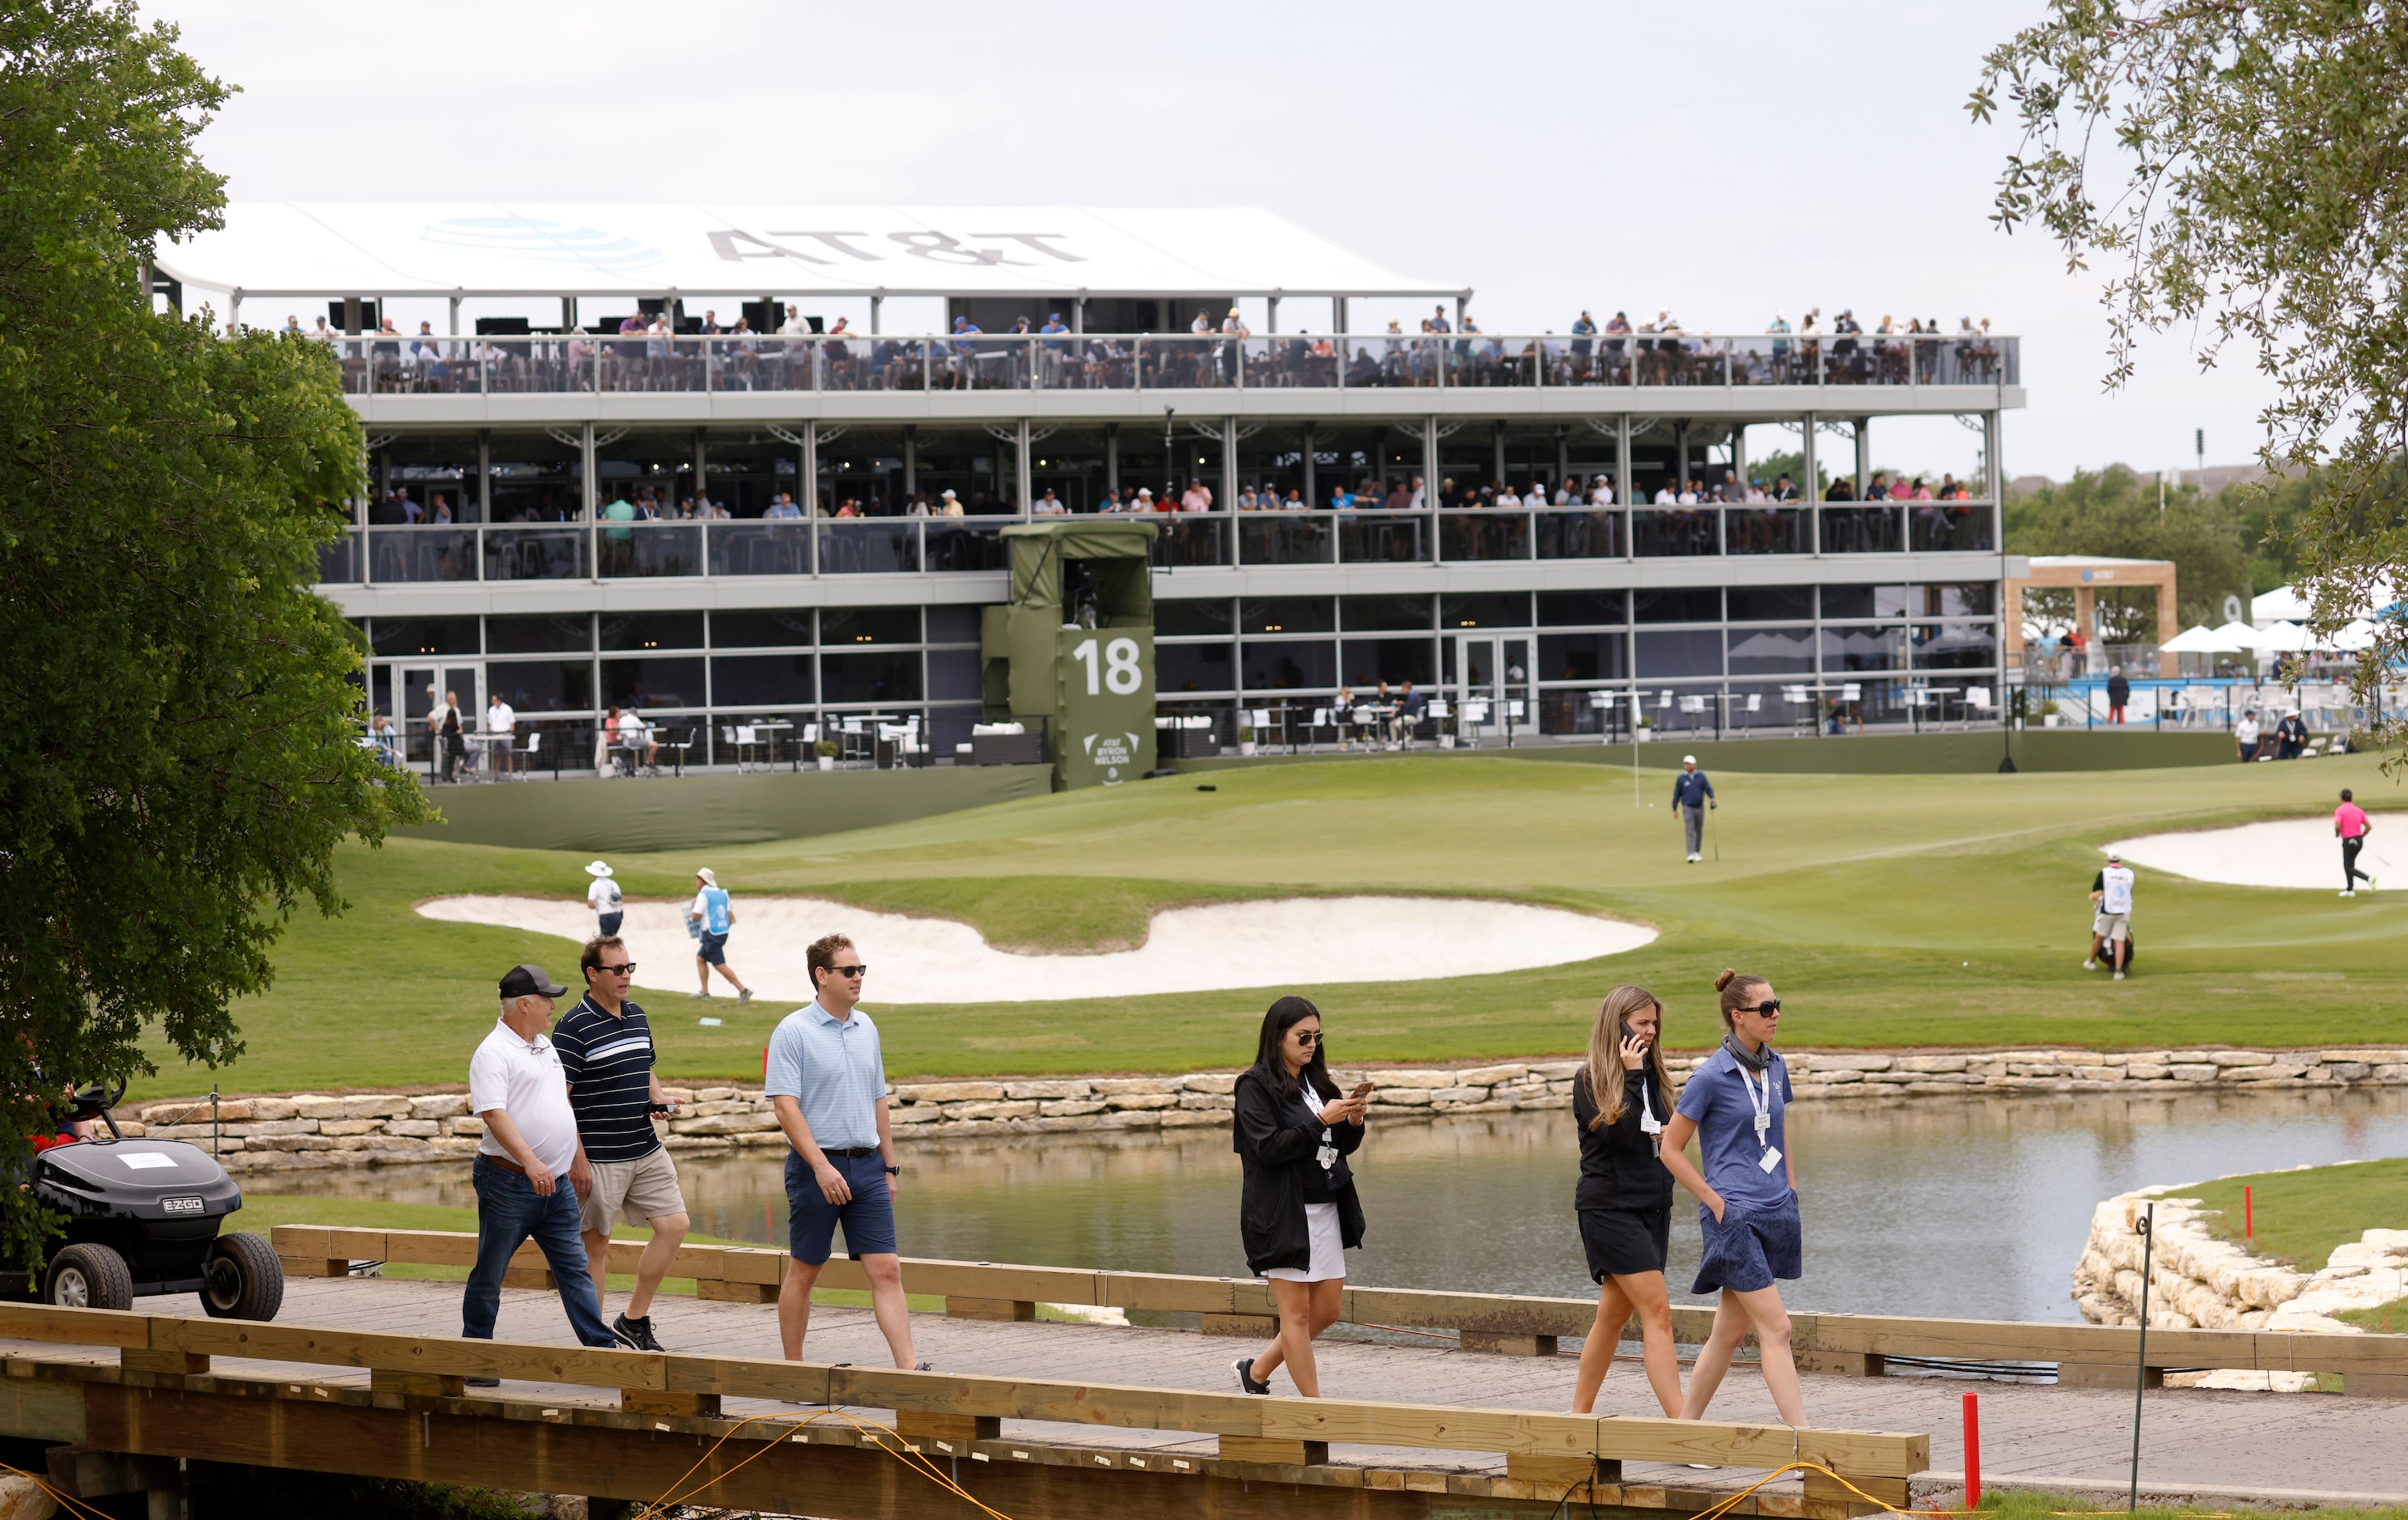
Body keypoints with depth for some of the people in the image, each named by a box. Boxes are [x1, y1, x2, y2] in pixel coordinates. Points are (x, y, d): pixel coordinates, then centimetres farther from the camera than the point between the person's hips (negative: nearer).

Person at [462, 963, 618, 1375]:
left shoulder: (545, 1047, 16)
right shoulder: (493, 1054, -13)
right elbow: (494, 1114, -24)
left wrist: (577, 1157, 28)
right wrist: (531, 1162, -33)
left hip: (556, 1183, 8)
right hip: (509, 1183, -8)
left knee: (574, 1269, 4)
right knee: (489, 1275, 3)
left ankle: (602, 1347, 2)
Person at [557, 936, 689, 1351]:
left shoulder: (637, 1017, 11)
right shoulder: (574, 1028, -12)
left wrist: (657, 1097, 3)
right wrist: (577, 1158, -17)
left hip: (646, 1150, 7)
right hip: (598, 1157, -7)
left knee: (674, 1224, 2)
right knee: (596, 1244, 2)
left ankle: (634, 1321, 13)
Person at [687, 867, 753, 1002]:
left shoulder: (704, 894, -11)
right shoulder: (722, 894, 12)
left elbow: (695, 916, -14)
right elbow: (731, 916, 11)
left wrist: (693, 906, 5)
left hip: (711, 934, -9)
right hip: (723, 933, 9)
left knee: (720, 965, -8)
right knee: (700, 959, 19)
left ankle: (743, 990, -15)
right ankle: (705, 992, 19)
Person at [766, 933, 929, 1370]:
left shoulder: (866, 1028, 12)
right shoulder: (793, 1032, -8)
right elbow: (785, 1105, -15)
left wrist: (890, 1166, 17)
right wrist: (821, 1166, -23)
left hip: (866, 1166, 5)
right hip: (816, 1165, -5)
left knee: (886, 1270, -3)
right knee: (804, 1272, 4)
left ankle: (910, 1367, -9)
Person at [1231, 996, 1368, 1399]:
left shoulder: (1316, 1081, 12)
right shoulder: (1256, 1086, -8)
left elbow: (1346, 1146, 16)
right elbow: (1269, 1147, -18)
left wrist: (1353, 1120, -5)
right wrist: (1321, 1121, -21)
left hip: (1326, 1210, 8)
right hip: (1284, 1214, -8)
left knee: (1328, 1309, 11)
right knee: (1297, 1311, -1)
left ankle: (1256, 1371, 27)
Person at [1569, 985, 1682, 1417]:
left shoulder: (1652, 1076, 13)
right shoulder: (1591, 1081, -8)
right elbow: (1619, 1135, -21)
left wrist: (1668, 1136, 1)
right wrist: (1632, 1075, -18)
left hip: (1652, 1207, 7)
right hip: (1610, 1207, -7)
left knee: (1614, 1315, 11)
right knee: (1657, 1310, -16)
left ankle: (1579, 1414, 20)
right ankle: (1680, 1422, -21)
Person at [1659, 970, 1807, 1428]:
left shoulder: (1775, 1068, 11)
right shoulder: (1711, 1076, -9)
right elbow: (1671, 1149, -4)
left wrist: (1791, 1195, 16)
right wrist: (1716, 1201, -7)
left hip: (1775, 1214, 7)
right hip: (1734, 1216, -7)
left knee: (1729, 1330, 12)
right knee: (1775, 1328, -12)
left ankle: (1686, 1426, 22)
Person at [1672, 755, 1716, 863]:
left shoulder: (1701, 776, 4)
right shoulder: (1681, 779, 1)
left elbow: (1708, 788, 1)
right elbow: (1677, 794, 6)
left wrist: (1712, 798, -18)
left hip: (1700, 807, 2)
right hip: (1688, 807, -2)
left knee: (1699, 831, 10)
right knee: (1690, 831, -14)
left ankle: (1697, 852, 26)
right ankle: (1691, 854, -21)